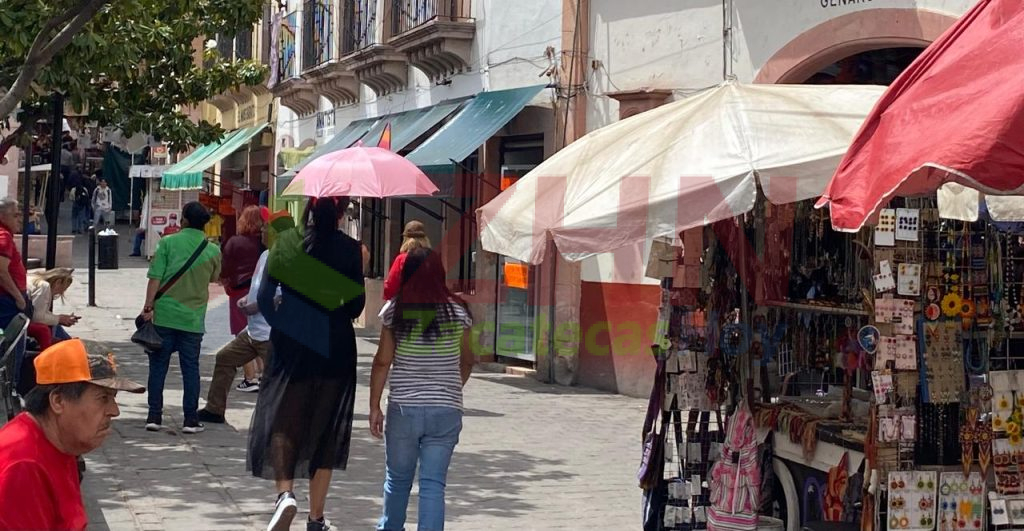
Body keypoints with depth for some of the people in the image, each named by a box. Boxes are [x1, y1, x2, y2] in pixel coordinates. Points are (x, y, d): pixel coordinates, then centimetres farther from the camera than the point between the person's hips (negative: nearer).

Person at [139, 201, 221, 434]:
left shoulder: (168, 242, -4)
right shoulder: (213, 250, 2)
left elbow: (155, 277, -9)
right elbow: (214, 278, 17)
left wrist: (148, 307, -8)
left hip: (164, 315, -1)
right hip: (193, 319, 1)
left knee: (158, 366, 8)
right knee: (190, 368, 8)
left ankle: (154, 416, 8)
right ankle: (191, 419, 8)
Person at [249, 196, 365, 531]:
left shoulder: (285, 243, -4)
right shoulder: (351, 250, -6)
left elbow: (265, 296, -3)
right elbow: (356, 305, -4)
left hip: (290, 348, 0)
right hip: (335, 350, 0)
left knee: (282, 422, 8)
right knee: (324, 429, 10)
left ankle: (285, 493, -18)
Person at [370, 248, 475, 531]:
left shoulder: (395, 311, -5)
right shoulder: (457, 311, -2)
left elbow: (382, 362, -5)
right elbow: (467, 362, 7)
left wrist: (375, 406, 4)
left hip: (403, 409, 0)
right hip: (446, 411, 0)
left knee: (397, 479, 18)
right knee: (433, 485, 1)